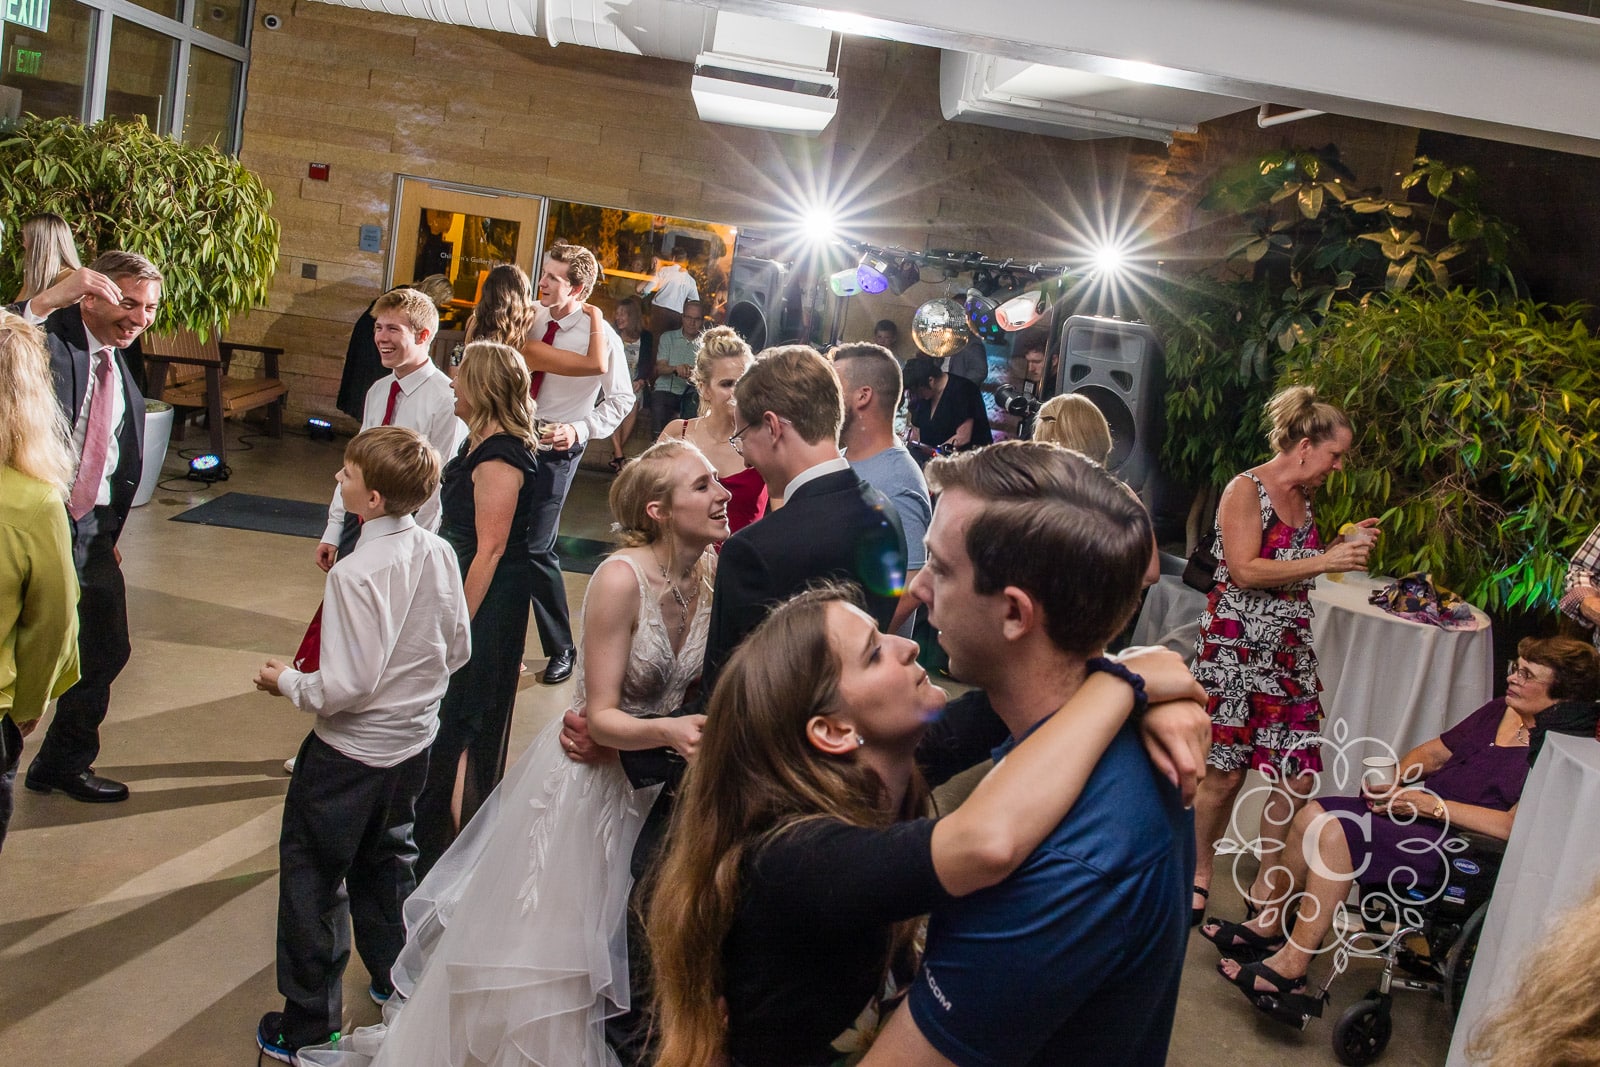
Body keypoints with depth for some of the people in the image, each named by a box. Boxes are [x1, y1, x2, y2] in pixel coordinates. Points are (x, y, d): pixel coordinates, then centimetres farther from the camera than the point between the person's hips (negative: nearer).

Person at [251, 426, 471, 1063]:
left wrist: (287, 683, -9)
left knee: (312, 878, 11)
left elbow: (346, 687, -26)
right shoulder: (439, 555, -8)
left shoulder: (355, 574, -28)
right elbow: (458, 650, 2)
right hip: (414, 742, 7)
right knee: (384, 862, 27)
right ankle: (398, 981, 41)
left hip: (351, 753, -7)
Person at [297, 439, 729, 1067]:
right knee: (533, 944, 11)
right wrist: (668, 730, -41)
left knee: (603, 943, 23)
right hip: (587, 776, -5)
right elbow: (601, 717, -24)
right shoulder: (621, 578, -26)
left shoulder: (714, 571, -9)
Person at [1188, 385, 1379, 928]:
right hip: (1236, 647, -7)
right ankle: (1201, 873, 20)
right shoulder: (1245, 490, -10)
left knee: (1301, 773, 2)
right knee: (1226, 772, 0)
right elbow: (1244, 570, -20)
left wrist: (1346, 544, 11)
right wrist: (1324, 563, -19)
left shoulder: (1303, 497, 14)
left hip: (1291, 650, 7)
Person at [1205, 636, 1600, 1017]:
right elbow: (1434, 752, 19)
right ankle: (1268, 924, 8)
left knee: (1336, 833, -26)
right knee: (1314, 814, -7)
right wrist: (1393, 778, -2)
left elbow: (1515, 826, -23)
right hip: (1423, 816, 9)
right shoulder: (1500, 713, 12)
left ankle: (1292, 966, -19)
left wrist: (1433, 805, -21)